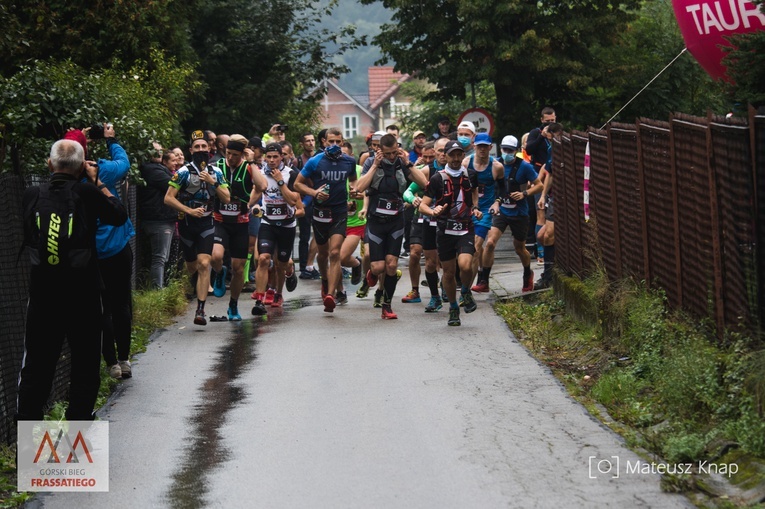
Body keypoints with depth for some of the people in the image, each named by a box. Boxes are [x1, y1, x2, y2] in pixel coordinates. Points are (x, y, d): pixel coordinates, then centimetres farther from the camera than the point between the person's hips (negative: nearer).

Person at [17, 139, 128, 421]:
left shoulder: (32, 195, -3)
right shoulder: (87, 193, -11)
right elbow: (119, 215, 3)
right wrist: (97, 182, 8)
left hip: (42, 295, 2)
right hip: (82, 295, -2)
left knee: (36, 366, 9)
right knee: (85, 366, 11)